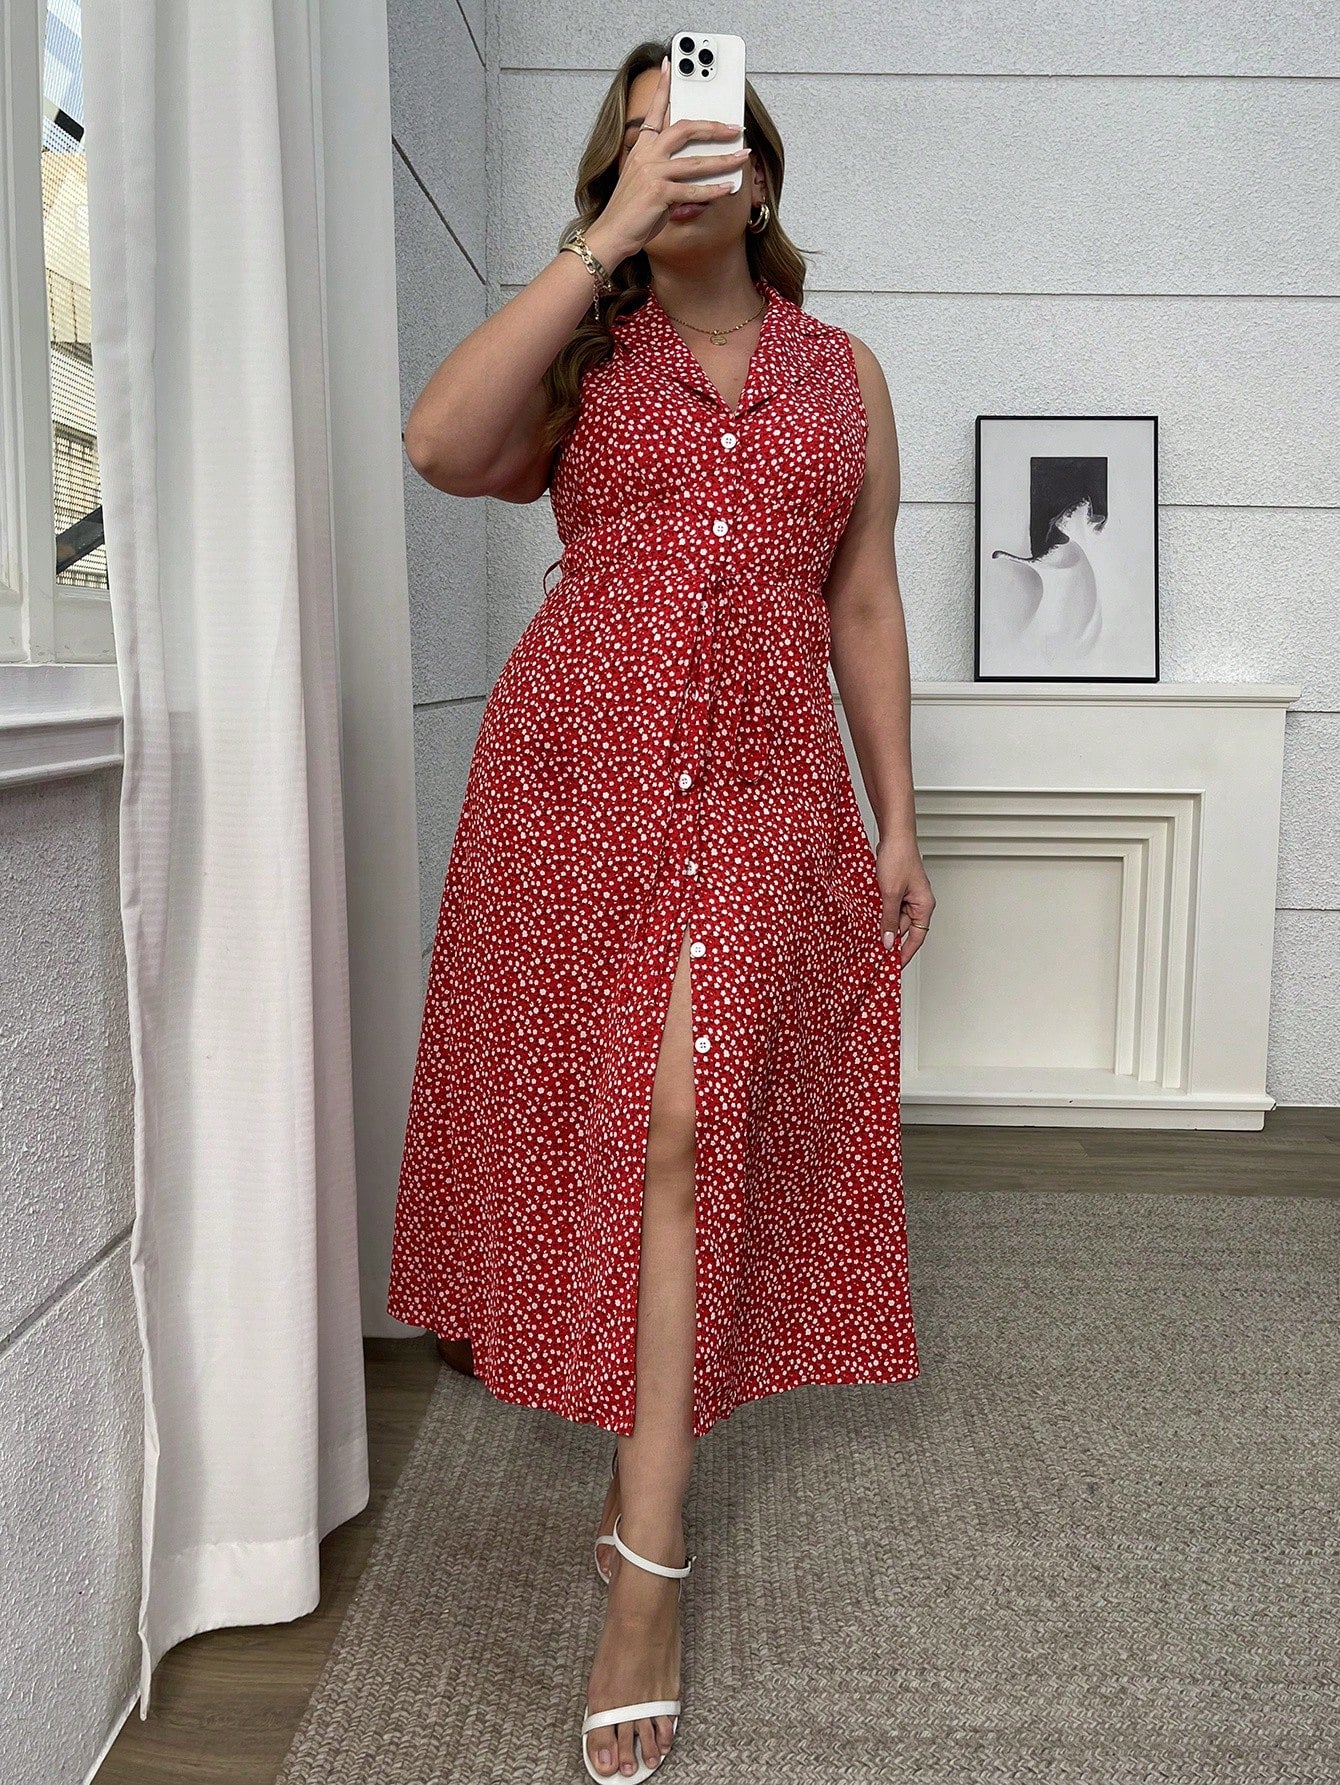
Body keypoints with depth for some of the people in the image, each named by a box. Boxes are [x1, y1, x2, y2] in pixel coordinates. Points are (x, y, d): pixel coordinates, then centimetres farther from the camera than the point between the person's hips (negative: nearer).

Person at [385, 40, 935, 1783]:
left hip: (764, 798, 0)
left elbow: (865, 607, 13)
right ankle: (650, 1440, 31)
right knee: (605, 1116, 6)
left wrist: (899, 824, 9)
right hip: (576, 774, 1)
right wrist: (609, 240, -13)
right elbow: (439, 441, -13)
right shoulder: (585, 355, 10)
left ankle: (647, 1556, 2)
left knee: (693, 1121, -10)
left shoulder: (844, 370, 15)